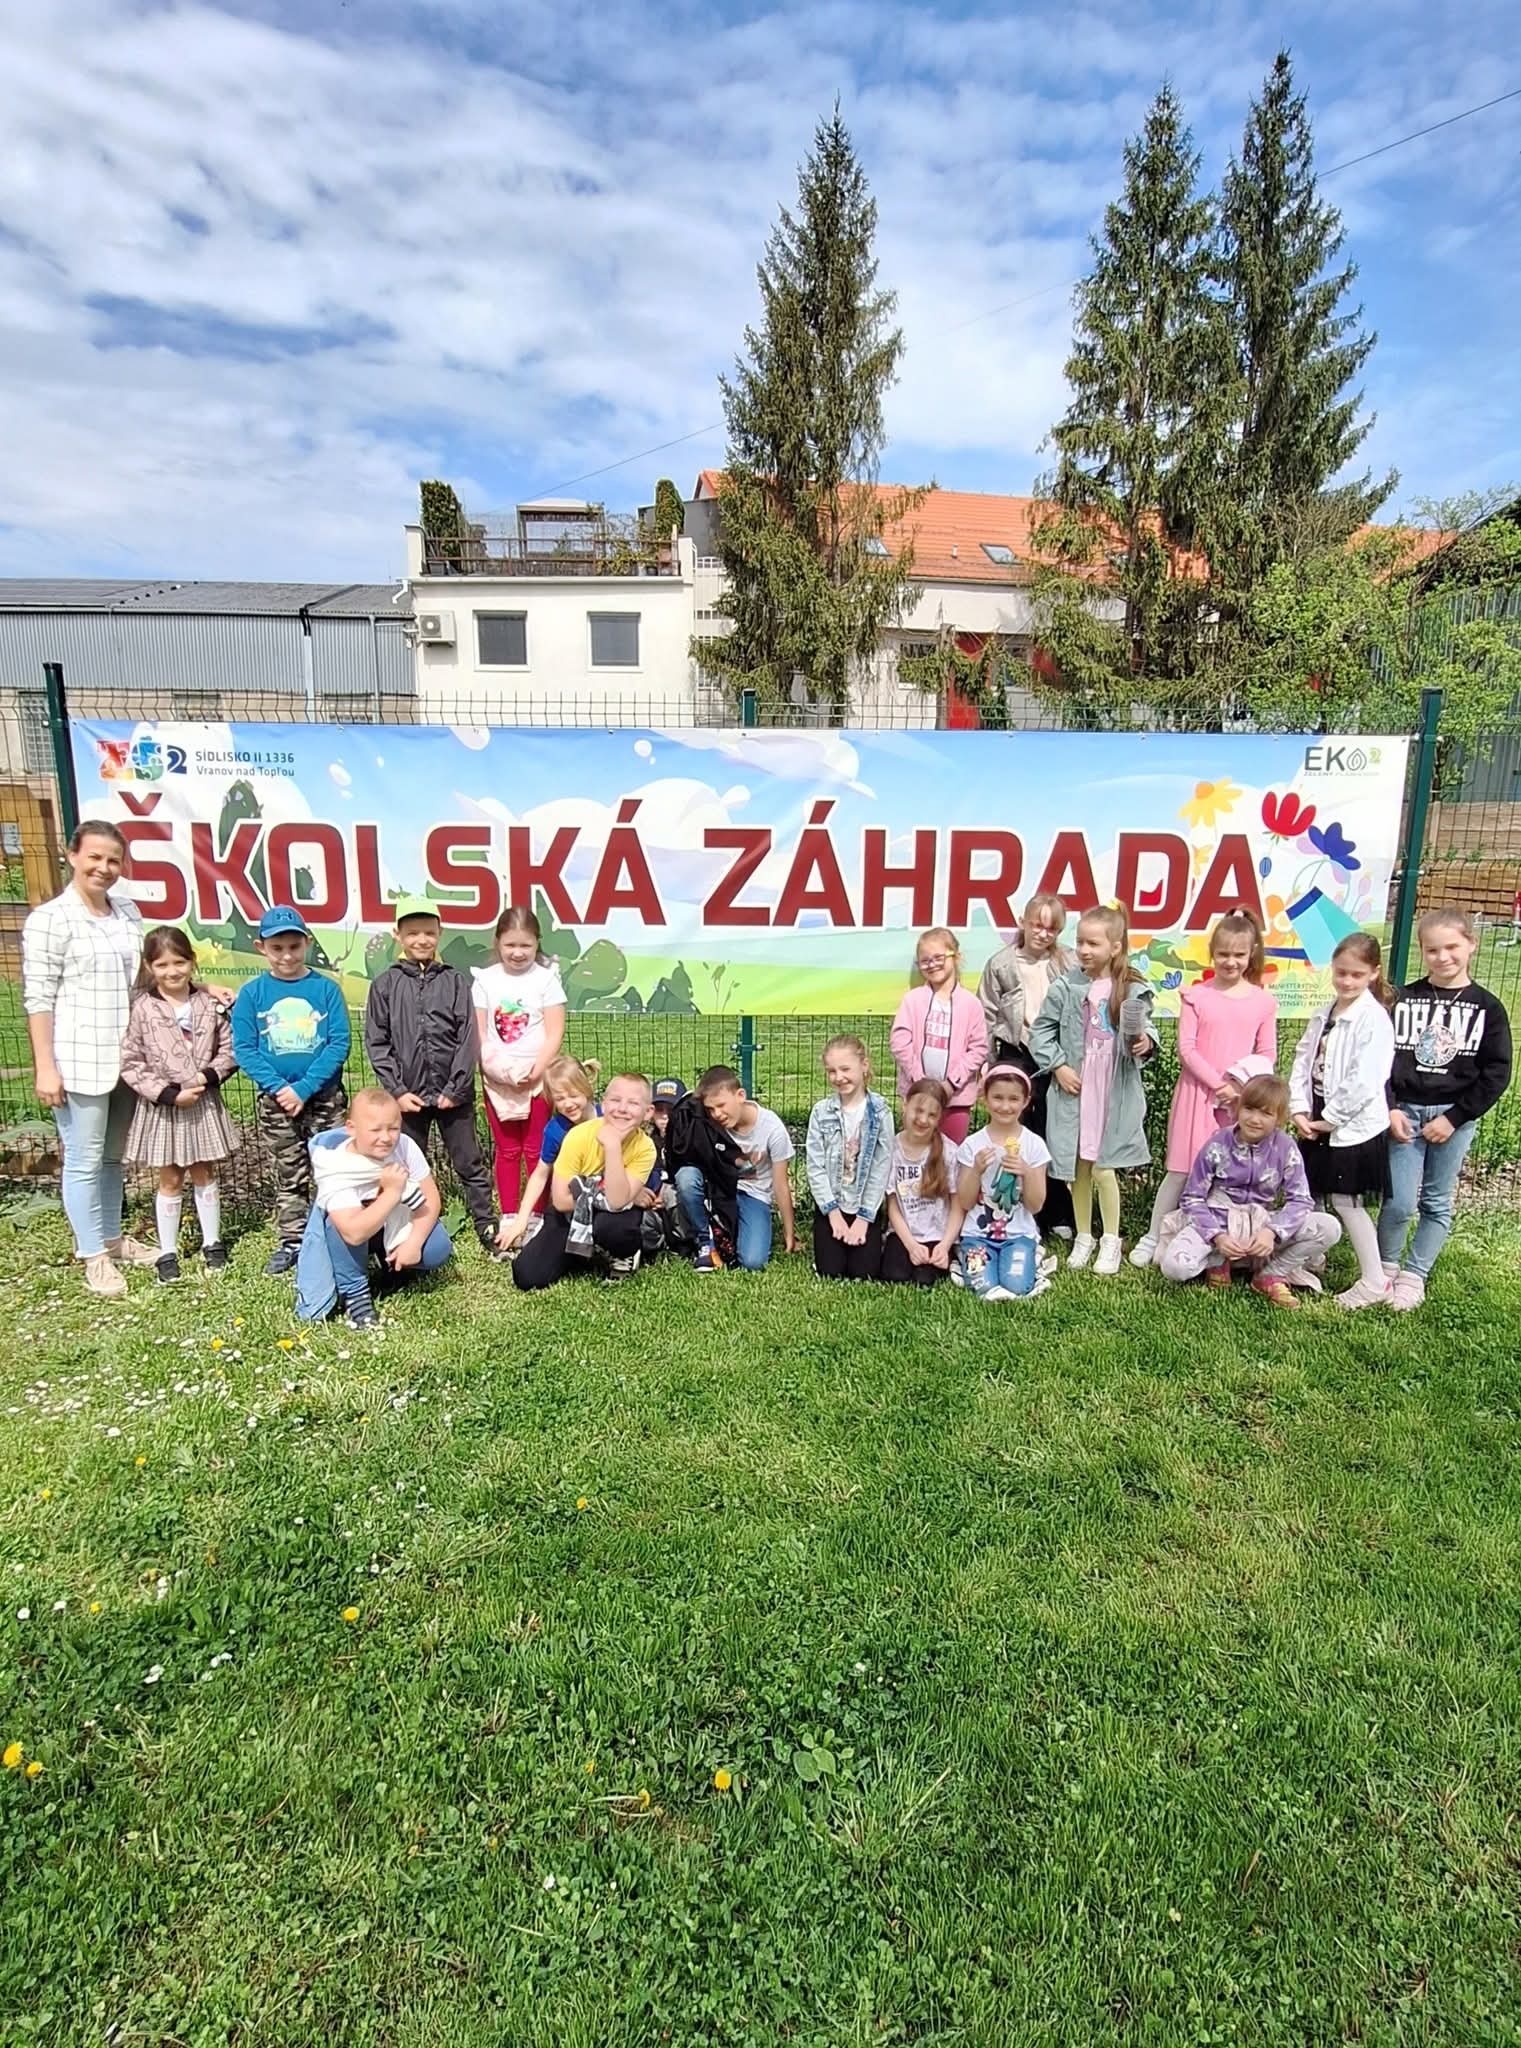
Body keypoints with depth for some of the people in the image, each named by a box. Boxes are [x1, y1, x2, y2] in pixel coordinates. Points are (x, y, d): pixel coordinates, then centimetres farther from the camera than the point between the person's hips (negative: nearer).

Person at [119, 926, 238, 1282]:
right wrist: (167, 1094, -16)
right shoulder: (143, 1009, -10)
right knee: (170, 1180, 9)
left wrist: (210, 1075, -15)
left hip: (204, 1103, 2)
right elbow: (130, 1063, -10)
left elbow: (228, 1049, 2)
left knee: (204, 1174, 14)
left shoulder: (210, 1004, -3)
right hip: (163, 1106, -2)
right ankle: (167, 1252, 21)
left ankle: (212, 1242, 26)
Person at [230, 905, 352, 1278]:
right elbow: (244, 1050, -4)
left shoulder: (326, 988, -6)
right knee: (289, 1176, 13)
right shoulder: (252, 993, -2)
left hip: (325, 1097, -1)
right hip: (275, 1101, 1)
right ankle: (291, 1242, 24)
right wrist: (279, 1087, -16)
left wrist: (304, 1088, -17)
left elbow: (339, 1044, -10)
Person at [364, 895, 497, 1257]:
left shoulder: (455, 982, 0)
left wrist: (456, 1089, -9)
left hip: (453, 1094, -1)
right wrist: (397, 1090, -7)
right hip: (407, 1096, 1)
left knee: (470, 1165, 8)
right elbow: (377, 1043, 0)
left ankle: (488, 1229, 15)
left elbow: (468, 1039, -4)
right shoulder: (385, 984, 2)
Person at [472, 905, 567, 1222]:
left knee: (536, 1150, 3)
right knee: (506, 1150, 9)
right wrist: (492, 1065, -12)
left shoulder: (546, 978, -3)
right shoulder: (485, 979, 4)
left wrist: (535, 1070, -16)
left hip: (537, 1076, -2)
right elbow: (477, 1033, 2)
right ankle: (509, 1217, 18)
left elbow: (555, 1034, -7)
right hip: (497, 1079, 2)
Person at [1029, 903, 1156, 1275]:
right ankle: (1083, 1237, 28)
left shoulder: (1133, 990, -4)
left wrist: (1146, 1044, -16)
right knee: (1078, 1168, 11)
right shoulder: (1065, 987, -3)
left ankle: (1111, 1241, 18)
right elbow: (1041, 1032, 2)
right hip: (1074, 1090, 2)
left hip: (1115, 1094, -2)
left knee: (1103, 1168, -1)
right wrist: (1058, 1066, -7)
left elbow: (1145, 1031, 6)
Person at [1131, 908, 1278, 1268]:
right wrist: (1217, 1084, -13)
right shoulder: (1196, 995, -2)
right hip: (1199, 1092, -1)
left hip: (1242, 1098, 2)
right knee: (1182, 1169, 2)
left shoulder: (1263, 1001, 4)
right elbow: (1186, 1048, -6)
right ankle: (1153, 1237, 12)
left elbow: (1267, 1054, 6)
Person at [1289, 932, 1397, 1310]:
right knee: (1309, 1194, 14)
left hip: (1353, 1125, -7)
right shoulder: (1324, 1016, 9)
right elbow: (1303, 1061, 7)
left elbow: (1365, 1081, -20)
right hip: (1317, 1122, 7)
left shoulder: (1373, 1017, -15)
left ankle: (1374, 1282, 12)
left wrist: (1330, 1119, -15)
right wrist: (1299, 1110, -4)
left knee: (1345, 1200, -1)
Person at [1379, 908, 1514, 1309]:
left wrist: (1454, 1117, -9)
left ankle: (1413, 1276, 21)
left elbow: (1496, 1074, -2)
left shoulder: (1487, 1007, 0)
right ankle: (1386, 1267, 17)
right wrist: (1389, 1109, -9)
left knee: (1437, 1203, 9)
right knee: (1400, 1201, -4)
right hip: (1404, 1112, 0)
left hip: (1455, 1117, 1)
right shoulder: (1404, 1000, 1)